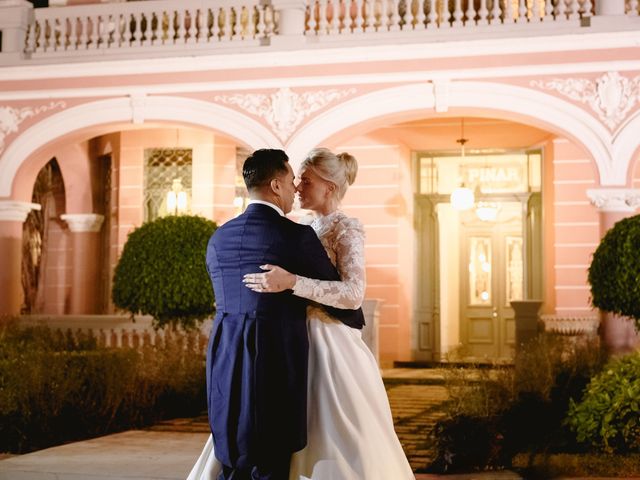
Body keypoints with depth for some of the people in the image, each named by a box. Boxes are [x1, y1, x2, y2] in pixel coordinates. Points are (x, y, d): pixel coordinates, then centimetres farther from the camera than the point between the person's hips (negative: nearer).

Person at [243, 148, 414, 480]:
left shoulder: (346, 229, -11)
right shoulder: (309, 229, 12)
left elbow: (354, 293, -25)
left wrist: (292, 282, -32)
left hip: (333, 344, -7)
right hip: (304, 343, 7)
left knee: (340, 441, -1)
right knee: (309, 438, 10)